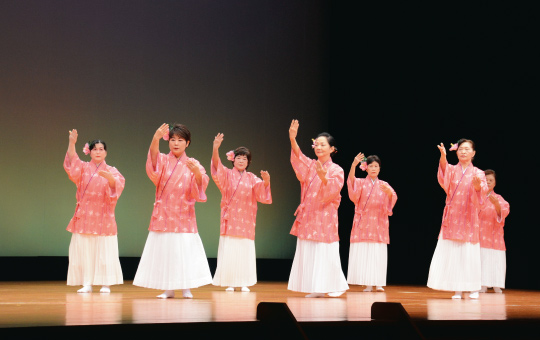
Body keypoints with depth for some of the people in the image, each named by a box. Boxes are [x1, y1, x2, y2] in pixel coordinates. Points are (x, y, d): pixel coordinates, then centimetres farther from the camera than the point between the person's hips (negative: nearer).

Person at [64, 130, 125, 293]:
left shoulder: (111, 171, 7)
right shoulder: (83, 168, 8)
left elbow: (118, 184, -11)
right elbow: (72, 164, -12)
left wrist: (109, 177, -34)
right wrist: (72, 143, -27)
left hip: (103, 217, -1)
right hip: (84, 217, 1)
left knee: (104, 251, -2)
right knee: (83, 251, -1)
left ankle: (106, 284, 4)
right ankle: (87, 284, 4)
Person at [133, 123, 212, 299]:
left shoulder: (193, 163, 6)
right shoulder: (163, 161, 4)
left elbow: (201, 184, -9)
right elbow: (153, 161, -21)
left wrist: (196, 172, -32)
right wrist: (156, 139, -39)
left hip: (184, 215, 0)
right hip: (163, 215, 0)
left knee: (185, 250, -3)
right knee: (163, 250, 0)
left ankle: (186, 288, 6)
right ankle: (168, 289, 9)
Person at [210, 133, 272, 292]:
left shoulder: (251, 178, 11)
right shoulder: (227, 175, 4)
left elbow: (261, 192, -3)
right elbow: (216, 166, -15)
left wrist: (266, 181, -25)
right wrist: (215, 148, -31)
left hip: (246, 220, 2)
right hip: (230, 219, -2)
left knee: (245, 250, 1)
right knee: (229, 250, -4)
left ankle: (243, 283, 8)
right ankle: (229, 283, 3)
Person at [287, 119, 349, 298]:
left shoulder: (336, 170, -1)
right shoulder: (310, 165, 8)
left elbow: (332, 190, -14)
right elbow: (298, 158, -12)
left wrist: (323, 177, -33)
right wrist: (292, 139, -30)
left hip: (325, 216, -4)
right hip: (308, 215, 4)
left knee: (326, 252, -4)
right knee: (308, 252, 3)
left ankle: (337, 285, 10)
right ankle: (316, 289, 9)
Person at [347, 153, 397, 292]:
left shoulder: (384, 185, 11)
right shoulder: (361, 183, 6)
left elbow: (392, 198, -6)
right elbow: (351, 183, -16)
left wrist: (388, 191, -30)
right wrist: (353, 166, -31)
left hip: (379, 223, 1)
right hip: (363, 223, -1)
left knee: (378, 253, -3)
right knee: (363, 253, -6)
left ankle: (378, 283, 2)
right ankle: (368, 284, -2)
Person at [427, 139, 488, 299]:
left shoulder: (478, 173, 6)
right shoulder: (452, 169, 8)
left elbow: (482, 190, -12)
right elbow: (444, 172, -17)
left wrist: (478, 184, -36)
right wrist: (443, 156, -37)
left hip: (468, 218, -1)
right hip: (452, 217, 1)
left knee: (469, 253, -3)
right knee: (451, 252, -2)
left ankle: (473, 288, 8)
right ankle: (457, 289, 4)